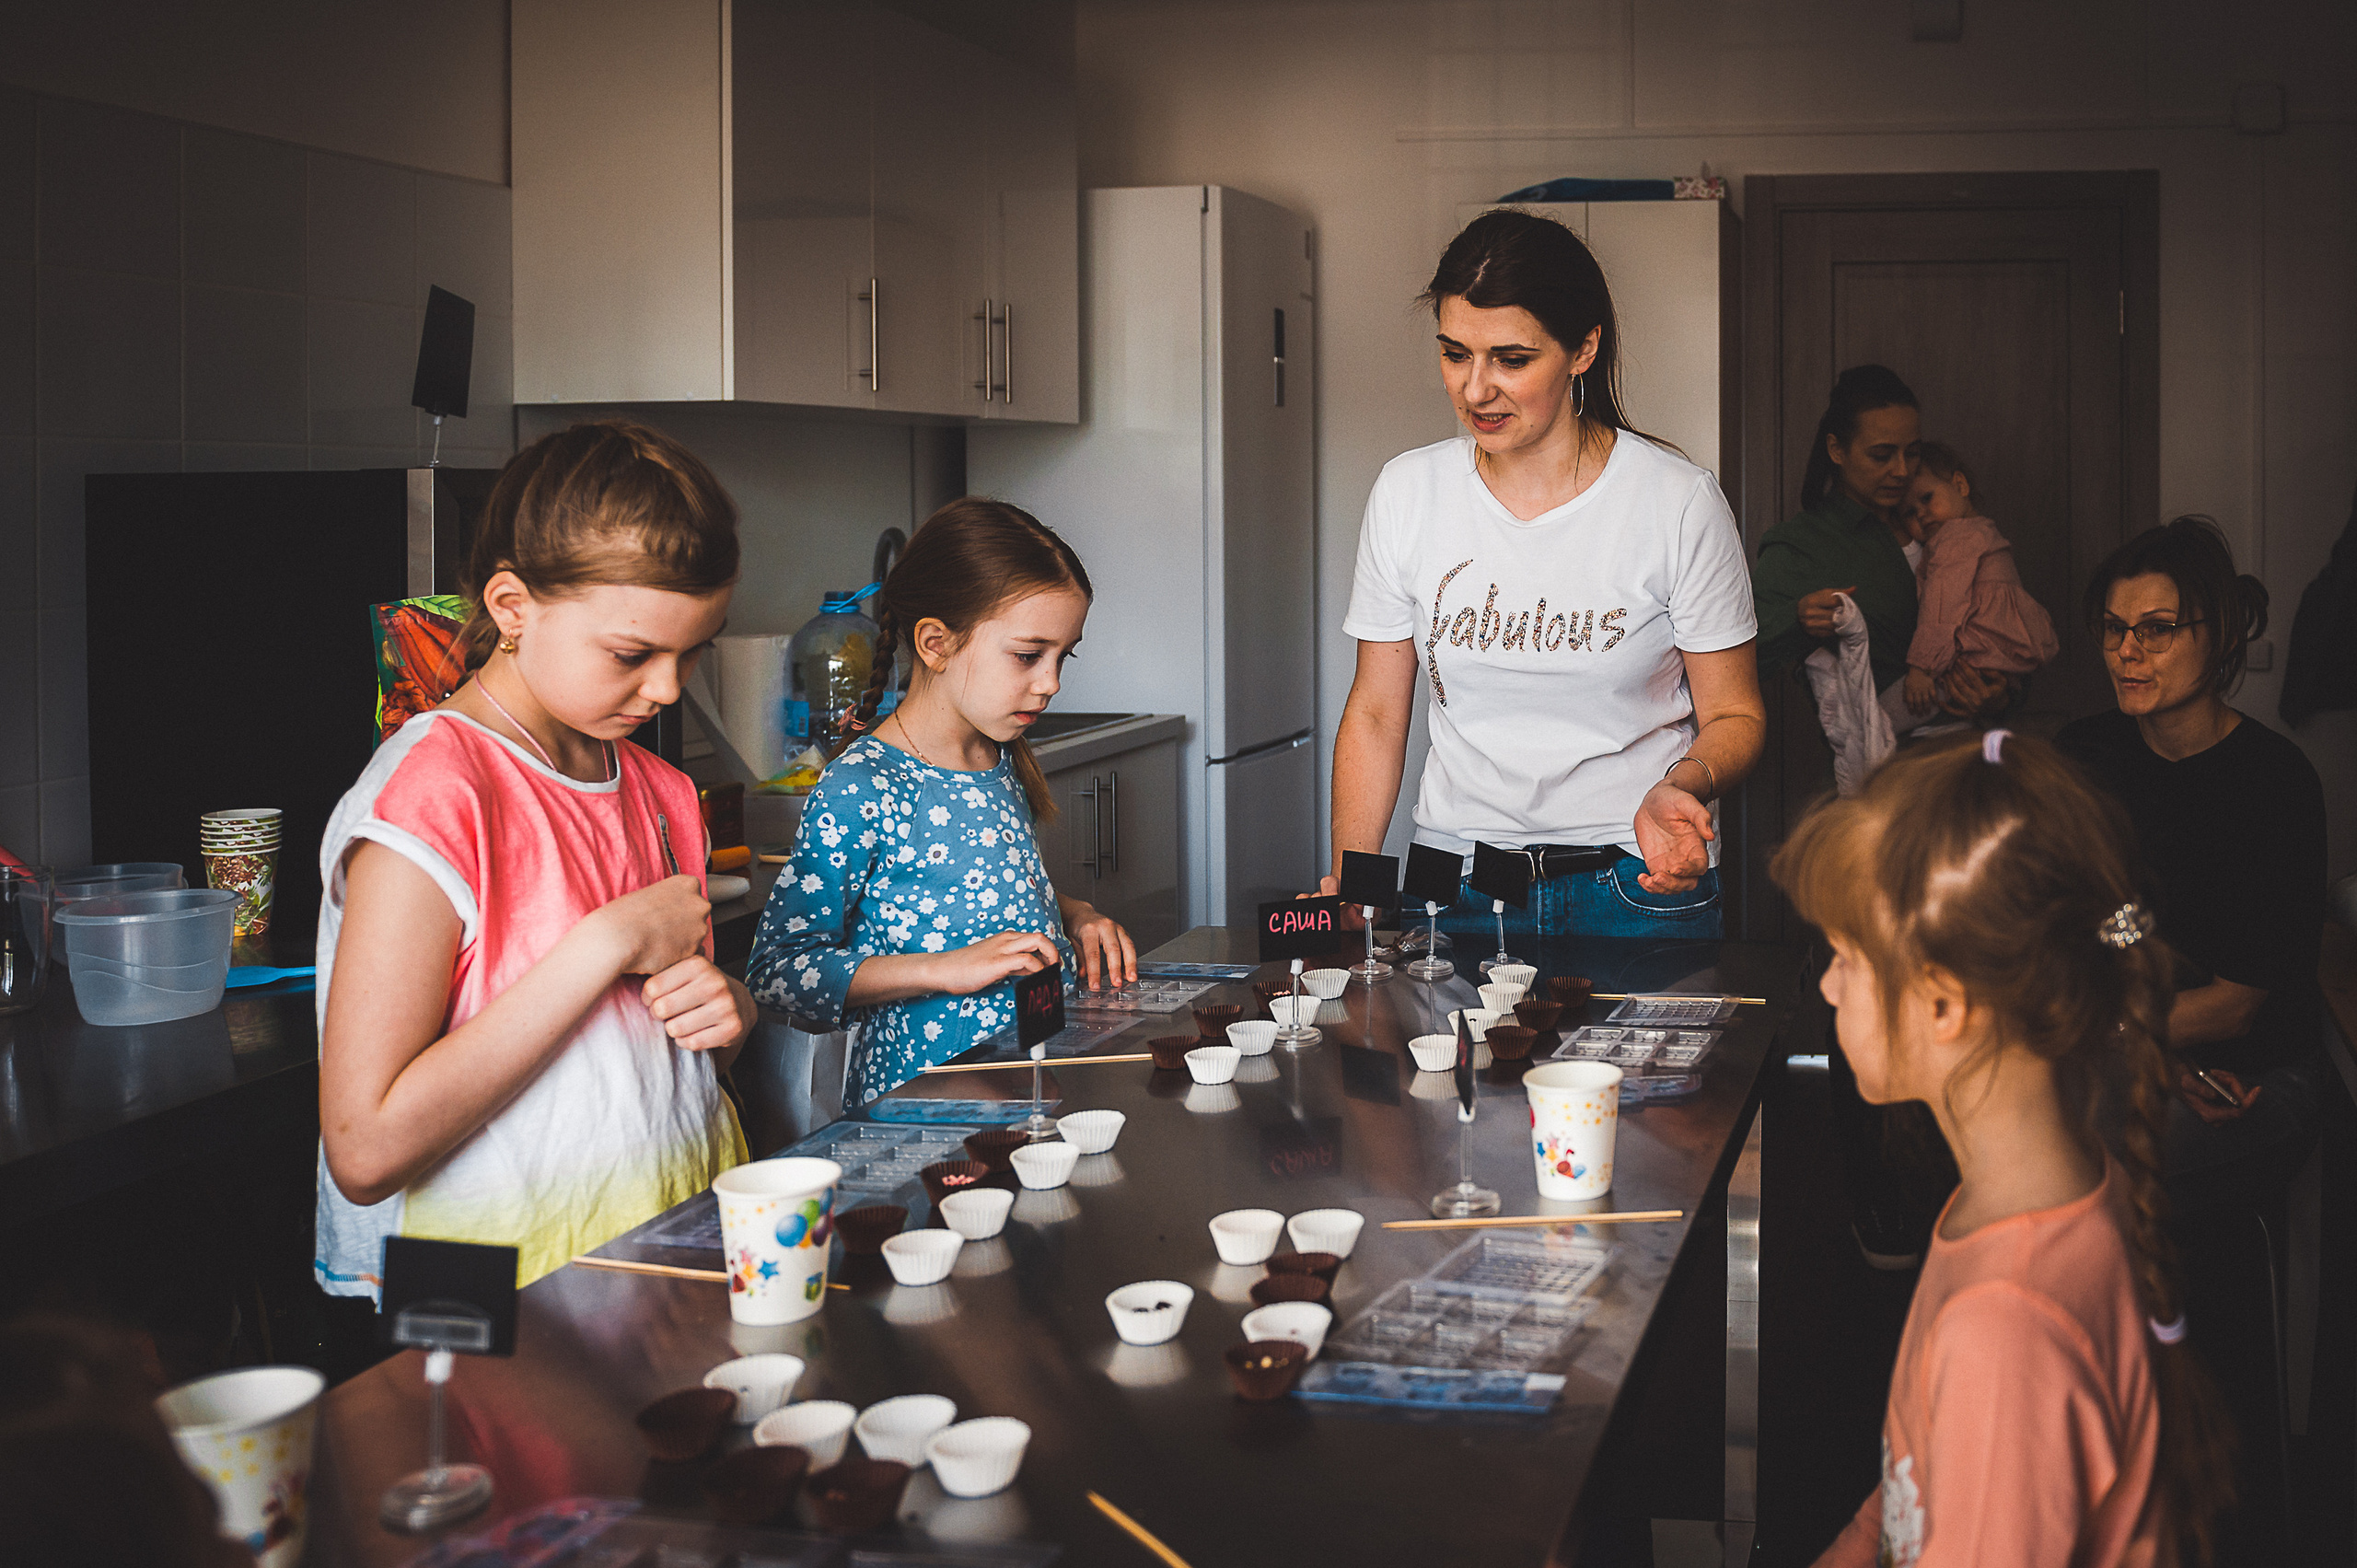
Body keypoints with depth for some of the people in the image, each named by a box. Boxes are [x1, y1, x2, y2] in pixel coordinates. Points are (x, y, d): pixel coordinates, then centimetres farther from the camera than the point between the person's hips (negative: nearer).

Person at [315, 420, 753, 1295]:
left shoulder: (659, 793, 13)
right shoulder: (430, 795, -12)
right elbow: (365, 1150, -20)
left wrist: (726, 1012, 3)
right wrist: (607, 944, -18)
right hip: (512, 1301, -7)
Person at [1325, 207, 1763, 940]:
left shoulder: (1679, 502, -7)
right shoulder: (1407, 492, 1)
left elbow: (1734, 715, -1)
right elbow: (1375, 715, 7)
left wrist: (1680, 789, -23)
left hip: (1636, 887, -2)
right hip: (1455, 885, 2)